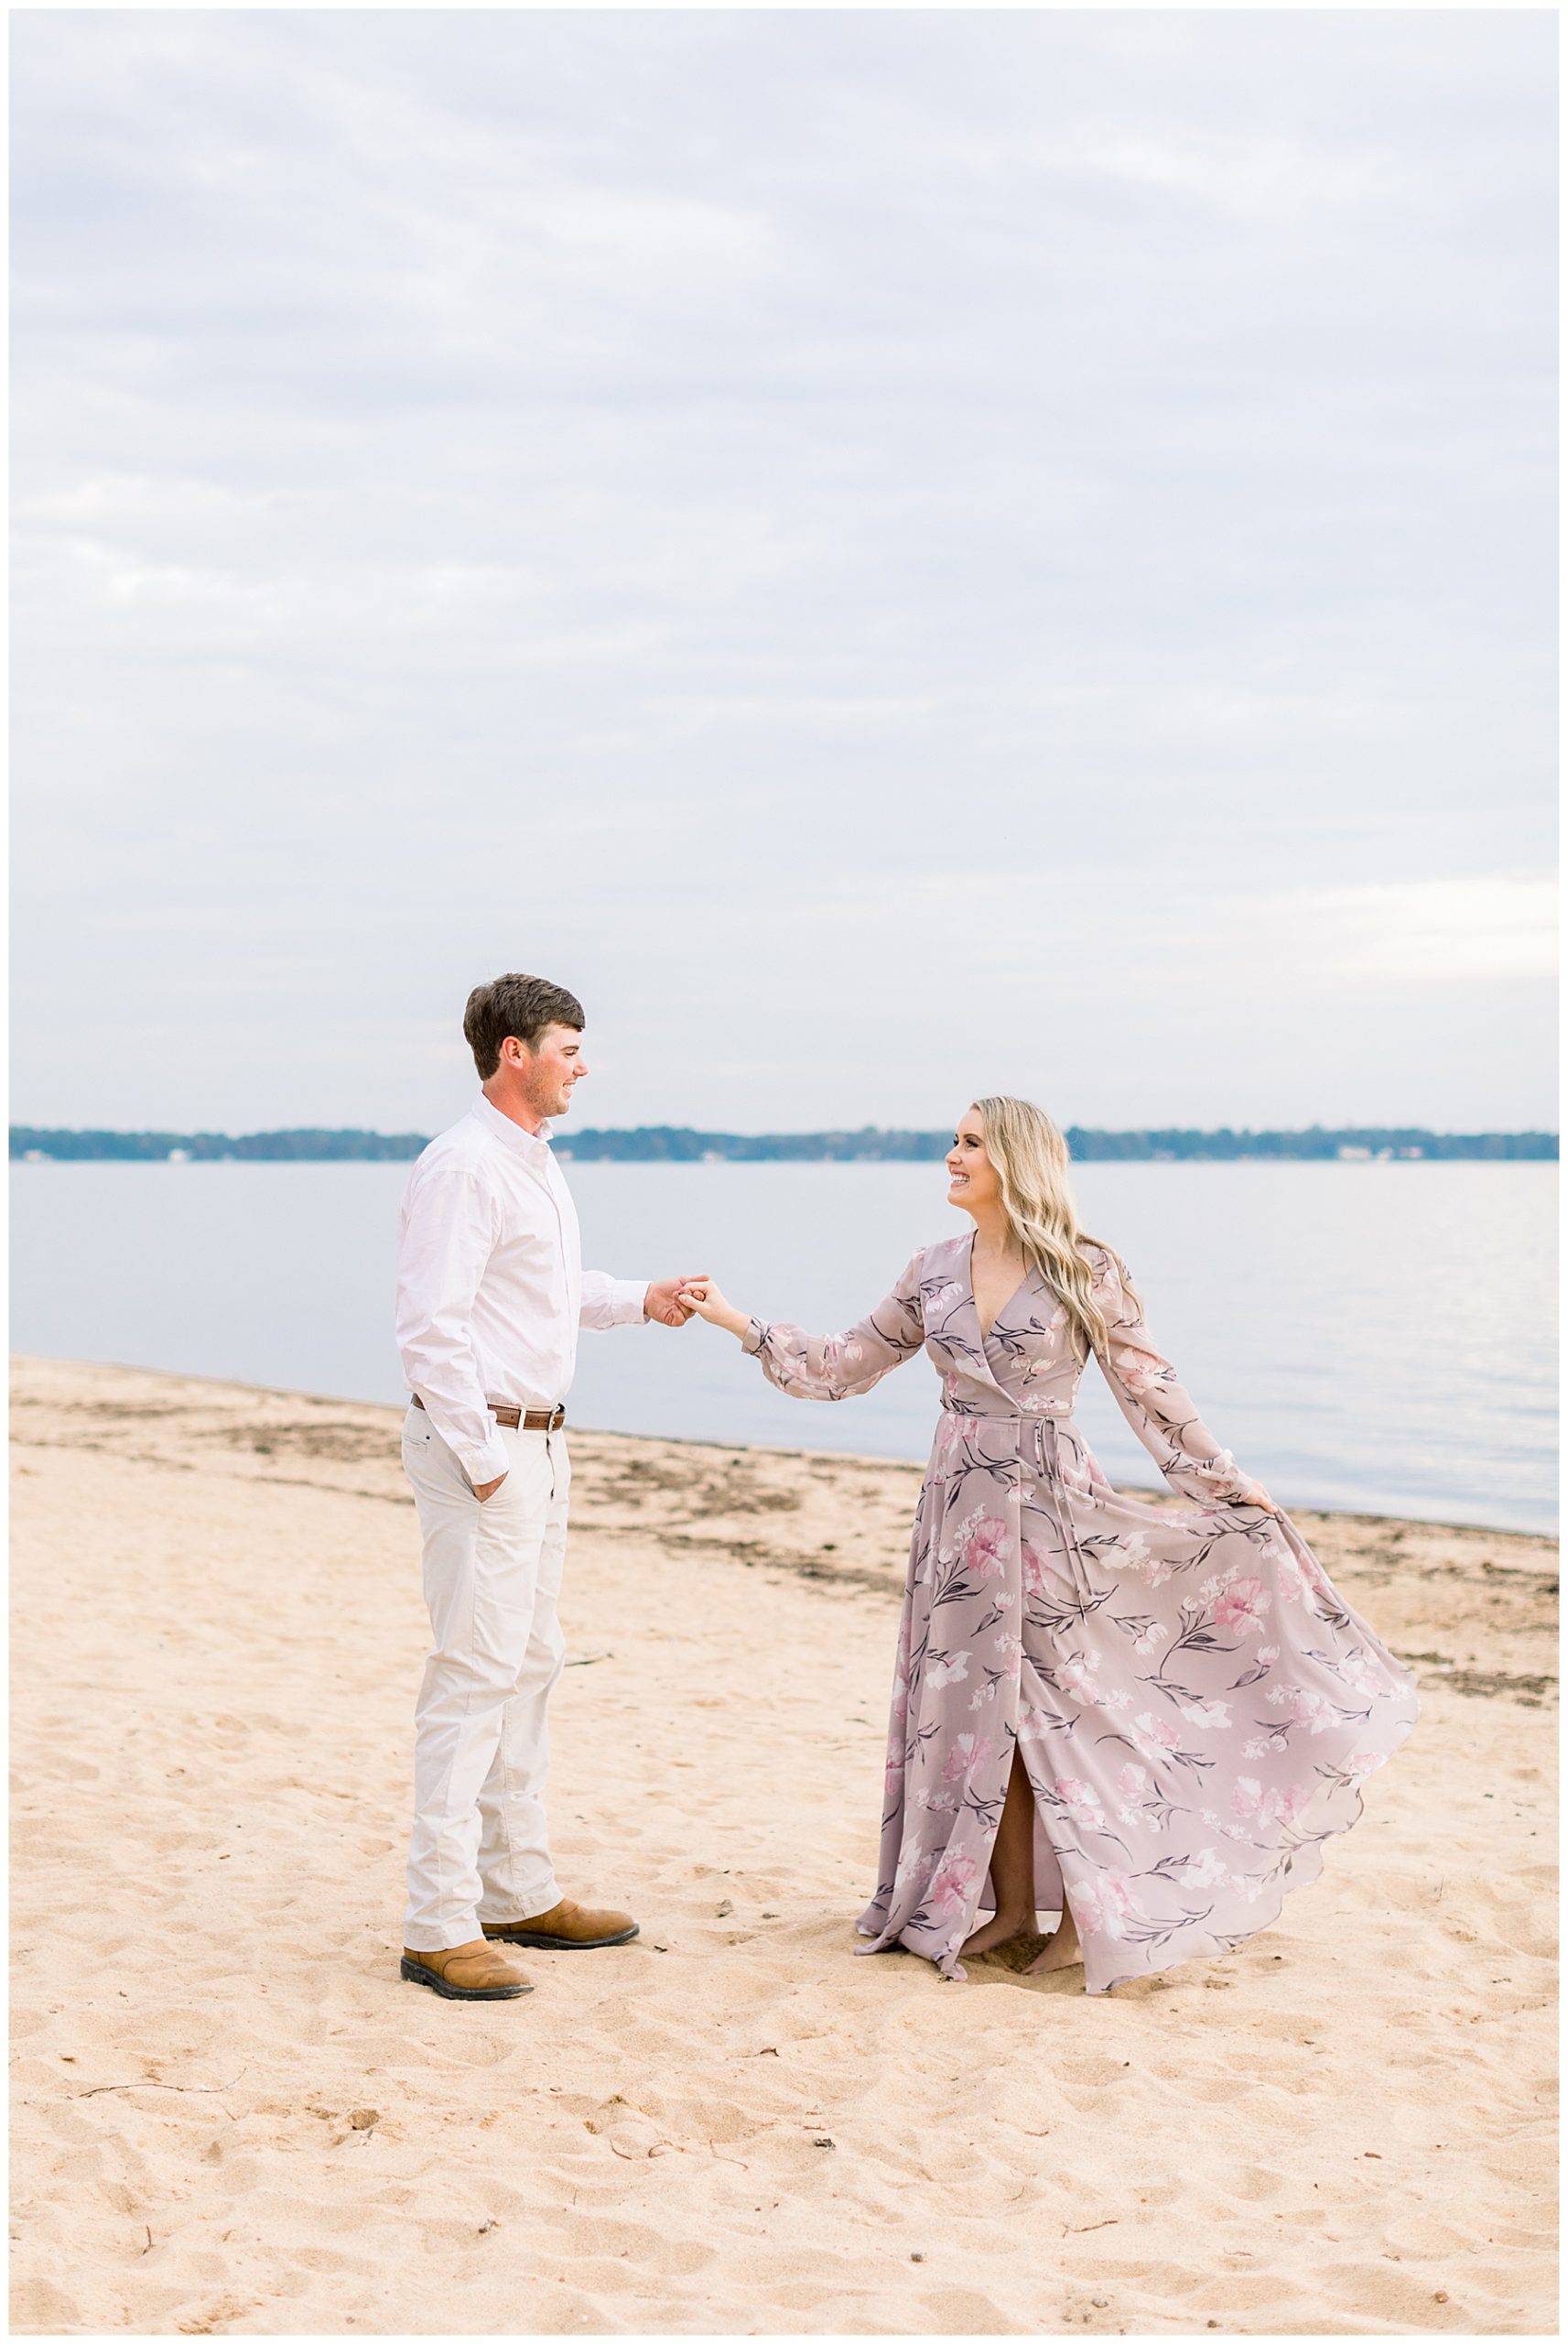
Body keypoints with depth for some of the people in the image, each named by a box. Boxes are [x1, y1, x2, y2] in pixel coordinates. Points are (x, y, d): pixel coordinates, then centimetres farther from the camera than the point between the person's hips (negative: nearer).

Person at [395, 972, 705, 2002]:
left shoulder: (535, 1160, 14)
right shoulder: (466, 1165, -17)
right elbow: (430, 1325, -21)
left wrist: (642, 1299, 18)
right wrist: (481, 1459, -20)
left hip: (537, 1442, 10)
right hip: (482, 1441, -10)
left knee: (530, 1664, 15)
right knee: (475, 1675, -9)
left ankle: (519, 1892, 25)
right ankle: (441, 1928, -4)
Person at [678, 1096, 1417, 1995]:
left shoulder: (1083, 1272, -8)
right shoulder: (936, 1270, 6)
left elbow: (1149, 1387, -4)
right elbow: (852, 1363, 12)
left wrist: (1229, 1484, -3)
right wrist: (744, 1325, 8)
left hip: (1050, 1506, -5)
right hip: (964, 1507, 5)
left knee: (1056, 1703, -3)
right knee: (975, 1702, 6)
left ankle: (1092, 1913, 9)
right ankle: (1010, 1906, 17)